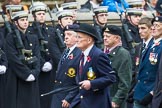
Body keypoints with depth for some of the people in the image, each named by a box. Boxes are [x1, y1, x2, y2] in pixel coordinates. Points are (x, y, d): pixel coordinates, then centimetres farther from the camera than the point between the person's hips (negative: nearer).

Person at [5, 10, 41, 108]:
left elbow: (37, 57, 6)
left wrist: (34, 73, -11)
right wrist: (27, 73, -15)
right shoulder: (11, 38, -2)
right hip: (16, 79, -4)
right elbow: (13, 59, -11)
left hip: (32, 78, 4)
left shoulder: (33, 38, 14)